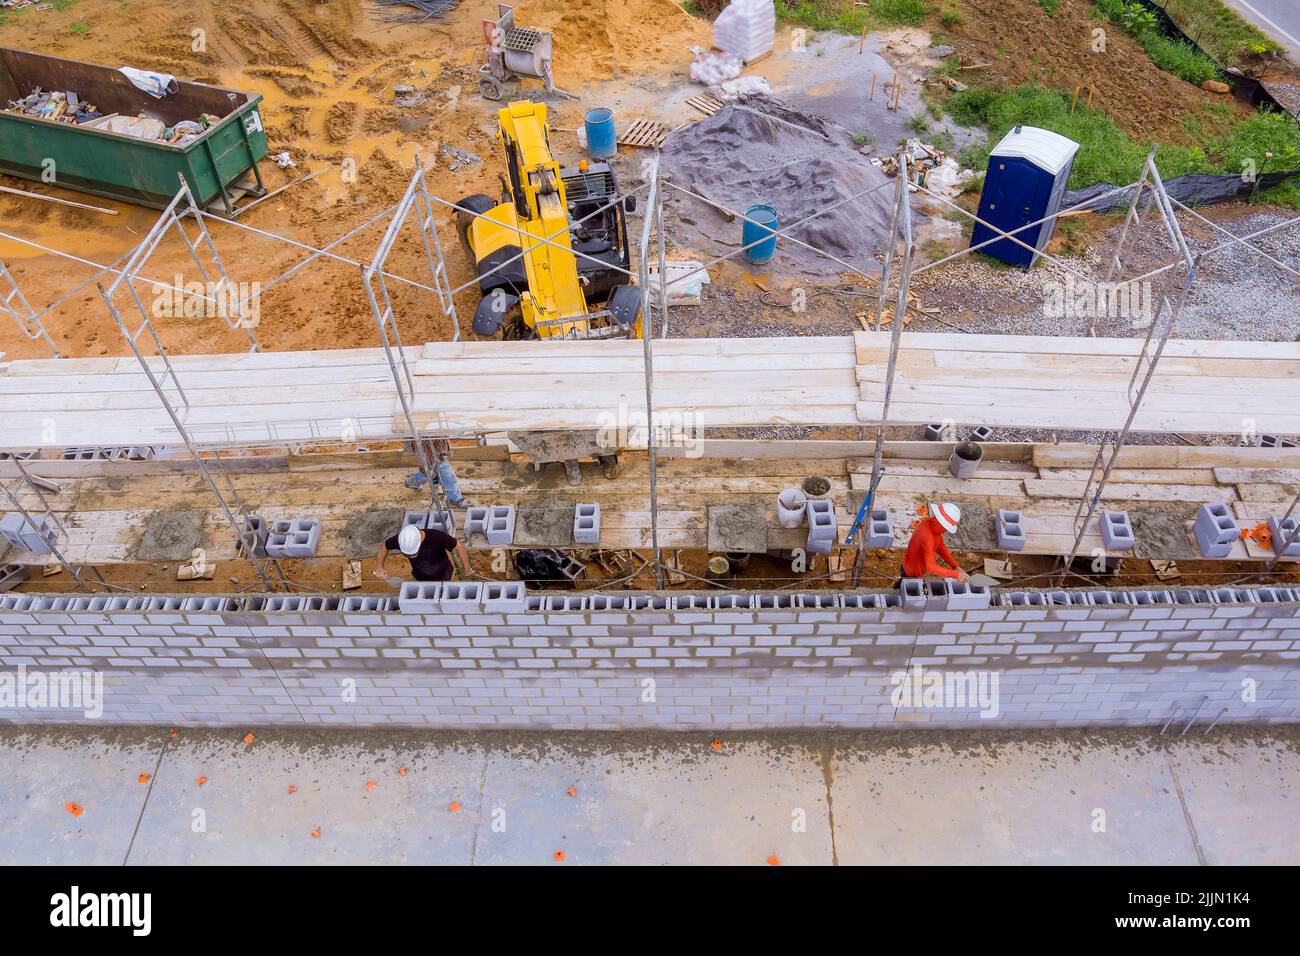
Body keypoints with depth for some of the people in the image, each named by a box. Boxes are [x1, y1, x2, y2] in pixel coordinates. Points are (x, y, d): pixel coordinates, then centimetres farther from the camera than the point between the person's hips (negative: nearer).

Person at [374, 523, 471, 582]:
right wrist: (379, 567, -21)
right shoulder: (401, 538, -27)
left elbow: (459, 547, -24)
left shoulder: (437, 537, -37)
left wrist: (468, 572, -21)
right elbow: (384, 547, -6)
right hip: (419, 580, 2)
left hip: (442, 578, -2)